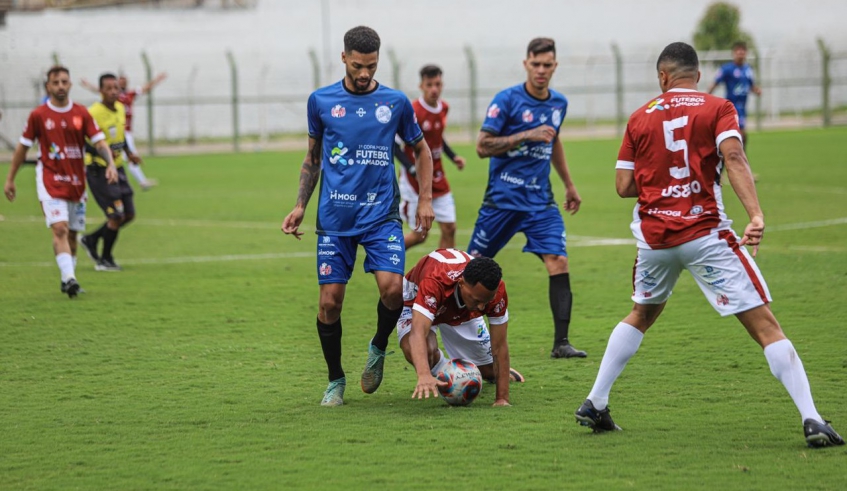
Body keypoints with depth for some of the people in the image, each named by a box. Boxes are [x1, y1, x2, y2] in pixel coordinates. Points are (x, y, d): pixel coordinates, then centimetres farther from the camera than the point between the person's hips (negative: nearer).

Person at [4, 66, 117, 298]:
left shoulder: (81, 113, 2)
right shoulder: (38, 115, -2)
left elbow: (99, 142, 0)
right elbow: (23, 147, 6)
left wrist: (110, 164, -19)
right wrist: (10, 179, 8)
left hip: (76, 181, 3)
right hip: (50, 180, -3)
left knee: (72, 233, 9)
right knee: (60, 229, -19)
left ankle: (68, 281, 22)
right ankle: (69, 278, -28)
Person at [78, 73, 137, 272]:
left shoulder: (120, 108, 8)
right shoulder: (94, 113, -19)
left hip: (117, 168, 8)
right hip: (99, 171, -8)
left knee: (129, 214, 9)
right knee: (116, 216, -10)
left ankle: (91, 240, 26)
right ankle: (105, 260, 7)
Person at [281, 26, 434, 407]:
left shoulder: (395, 103, 3)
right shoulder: (321, 101, 5)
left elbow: (421, 149, 17)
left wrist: (425, 198, 8)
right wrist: (300, 206, 10)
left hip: (381, 214, -1)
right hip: (334, 218, 1)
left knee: (393, 288, -18)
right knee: (330, 299, -3)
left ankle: (378, 348, 12)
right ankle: (335, 379, 16)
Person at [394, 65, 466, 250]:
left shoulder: (444, 108, 3)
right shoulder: (412, 112, -19)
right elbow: (393, 145, -16)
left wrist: (452, 156, 6)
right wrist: (413, 169, -25)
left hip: (437, 178, 6)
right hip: (415, 180, -6)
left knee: (449, 228, 0)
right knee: (419, 235, 0)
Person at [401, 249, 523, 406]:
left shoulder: (496, 290, -35)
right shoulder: (434, 282, -48)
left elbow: (499, 346, -29)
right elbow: (418, 332, -59)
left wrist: (502, 399, -32)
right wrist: (424, 376, -76)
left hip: (464, 312, 4)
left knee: (490, 371, 4)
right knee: (422, 350, -35)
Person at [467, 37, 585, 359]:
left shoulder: (559, 104, 8)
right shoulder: (507, 100, -10)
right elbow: (482, 147, -13)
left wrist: (569, 185, 31)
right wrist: (526, 136, -21)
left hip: (540, 200, 4)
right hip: (502, 197, -4)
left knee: (558, 262, -13)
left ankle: (561, 342, -12)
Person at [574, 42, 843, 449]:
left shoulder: (641, 118, 10)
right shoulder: (717, 109, 1)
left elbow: (624, 186, 7)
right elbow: (733, 156, -18)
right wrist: (756, 215, -28)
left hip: (654, 236, 4)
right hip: (705, 233, -4)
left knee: (642, 314, 29)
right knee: (764, 325, -6)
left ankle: (595, 404, 26)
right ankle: (812, 420, -17)